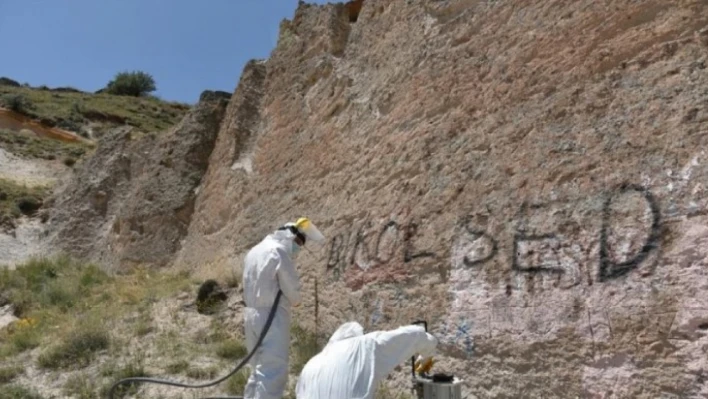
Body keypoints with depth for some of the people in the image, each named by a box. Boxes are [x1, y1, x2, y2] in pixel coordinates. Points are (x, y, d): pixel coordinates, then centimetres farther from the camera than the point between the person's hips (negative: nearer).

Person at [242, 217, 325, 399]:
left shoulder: (254, 251, 14)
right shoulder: (279, 250, -13)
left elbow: (249, 285, 14)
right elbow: (291, 286, -12)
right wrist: (295, 300, 10)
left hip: (251, 313, 9)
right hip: (272, 316, -9)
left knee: (260, 367, 19)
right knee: (273, 372, -6)